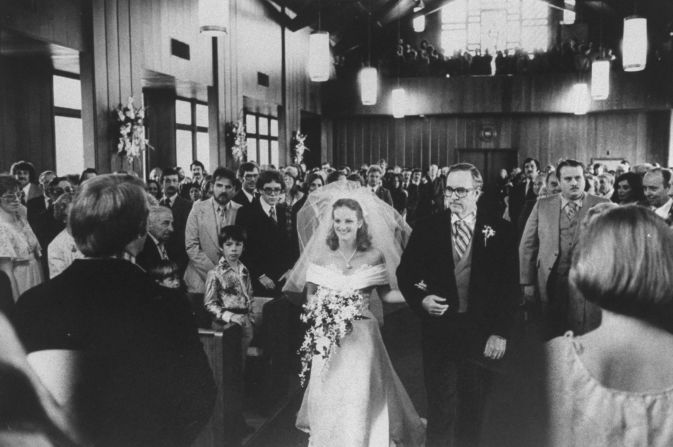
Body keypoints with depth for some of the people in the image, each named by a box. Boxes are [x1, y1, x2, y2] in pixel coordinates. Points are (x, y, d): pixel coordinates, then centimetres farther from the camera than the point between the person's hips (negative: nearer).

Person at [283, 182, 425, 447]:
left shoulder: (375, 256, -2)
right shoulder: (320, 256, 2)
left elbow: (386, 295, 1)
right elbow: (310, 296, 8)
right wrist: (320, 308, -11)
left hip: (362, 338, -1)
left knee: (360, 403, 0)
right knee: (328, 403, 8)